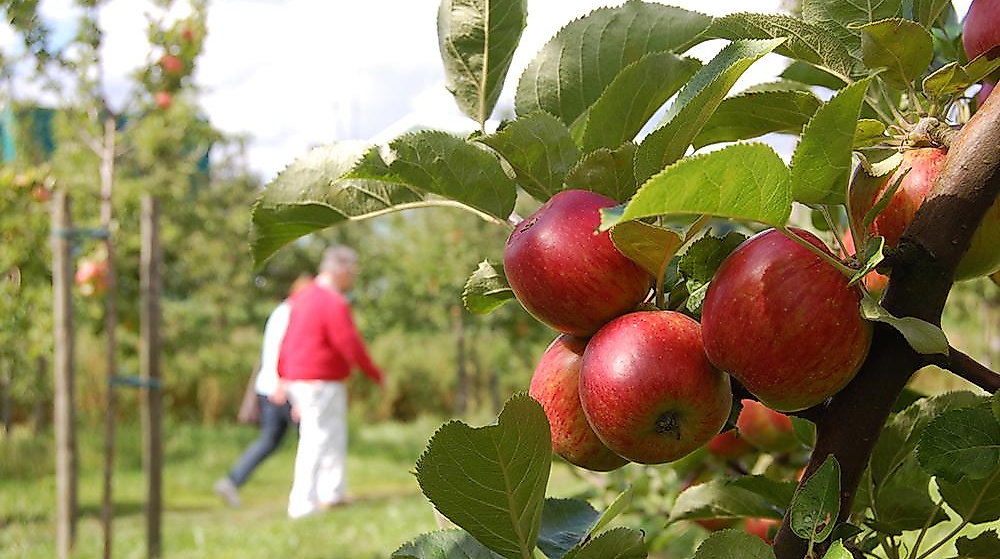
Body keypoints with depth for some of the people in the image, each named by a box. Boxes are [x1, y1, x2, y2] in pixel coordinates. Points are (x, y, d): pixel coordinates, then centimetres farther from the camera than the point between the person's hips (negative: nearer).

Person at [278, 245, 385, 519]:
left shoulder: (302, 296, 13)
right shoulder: (335, 303, -17)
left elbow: (286, 341, 16)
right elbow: (351, 345, -18)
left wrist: (282, 378, 19)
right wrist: (375, 374, -5)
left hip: (297, 378, 10)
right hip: (321, 383, -10)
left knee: (335, 437, 18)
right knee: (317, 441, -6)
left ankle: (333, 495, 25)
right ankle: (303, 505, -6)